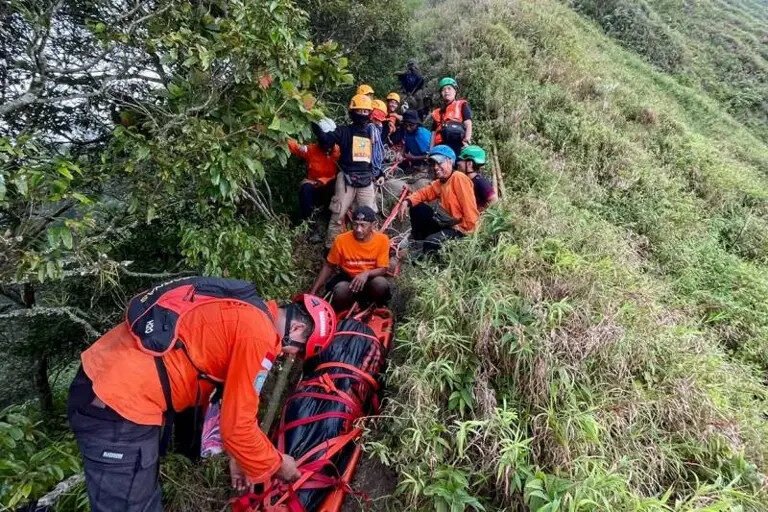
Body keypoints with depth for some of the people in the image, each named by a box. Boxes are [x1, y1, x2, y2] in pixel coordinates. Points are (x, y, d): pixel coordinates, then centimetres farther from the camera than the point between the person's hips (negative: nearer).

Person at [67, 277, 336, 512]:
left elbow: (228, 395, 21)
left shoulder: (246, 310, 12)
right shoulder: (259, 335, -18)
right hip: (120, 405, -10)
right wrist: (275, 465, 5)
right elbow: (238, 425, -13)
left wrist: (236, 454, 25)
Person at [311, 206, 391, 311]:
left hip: (370, 280, 1)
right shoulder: (341, 240, -13)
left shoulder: (382, 239, -13)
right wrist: (313, 292, -8)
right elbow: (328, 267, -2)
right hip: (347, 279, -1)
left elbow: (383, 269, -10)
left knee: (381, 283, -33)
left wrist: (366, 273, -33)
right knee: (341, 289, -35)